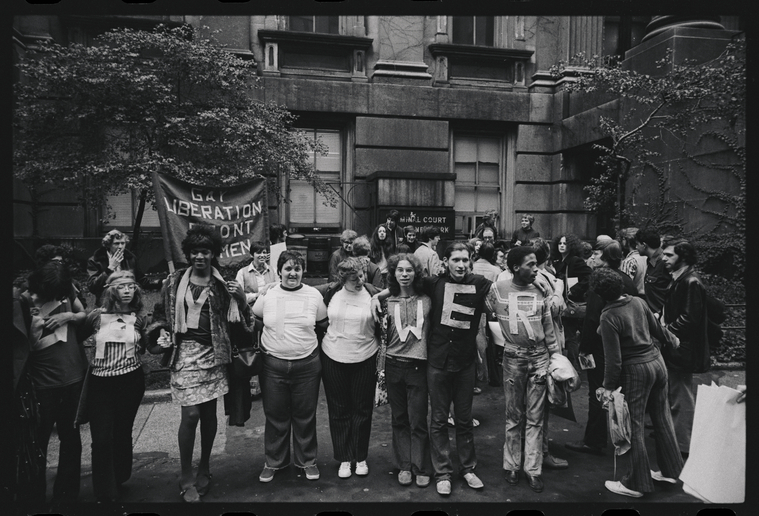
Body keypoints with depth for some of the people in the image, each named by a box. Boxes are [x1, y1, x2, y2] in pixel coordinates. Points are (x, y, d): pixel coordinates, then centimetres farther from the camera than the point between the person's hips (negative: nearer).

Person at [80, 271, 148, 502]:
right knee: (102, 438, -4)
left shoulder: (140, 317, 0)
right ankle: (105, 494, 10)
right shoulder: (97, 316, -5)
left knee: (122, 433, 13)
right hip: (100, 383, -1)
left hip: (130, 381, 1)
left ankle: (119, 481, 35)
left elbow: (143, 348, 7)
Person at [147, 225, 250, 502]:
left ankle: (204, 469, 31)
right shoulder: (175, 281, 3)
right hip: (185, 351, -1)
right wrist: (162, 337, -1)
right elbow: (161, 313, 13)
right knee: (191, 414, -6)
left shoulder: (223, 284, 2)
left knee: (209, 412, 11)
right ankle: (186, 478, 12)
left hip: (213, 354, 1)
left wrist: (241, 299, -13)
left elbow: (235, 320, 4)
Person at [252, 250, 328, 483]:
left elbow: (324, 326, 10)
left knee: (305, 416, 11)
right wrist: (258, 348, 10)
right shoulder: (267, 295, -1)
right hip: (273, 365, 0)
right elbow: (253, 322, 14)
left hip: (307, 365, 0)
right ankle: (273, 462, 30)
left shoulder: (314, 295, -1)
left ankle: (307, 461, 30)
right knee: (275, 416, 12)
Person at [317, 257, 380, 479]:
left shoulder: (374, 294, -7)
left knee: (362, 410, 9)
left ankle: (361, 457, 26)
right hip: (333, 359, 1)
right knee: (338, 411, 10)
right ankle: (344, 458, 25)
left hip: (365, 360, 0)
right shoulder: (329, 291, -6)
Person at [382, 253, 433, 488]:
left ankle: (421, 468, 18)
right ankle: (404, 466, 25)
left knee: (418, 421, 2)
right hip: (394, 365, 2)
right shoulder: (387, 303, 3)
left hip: (418, 366, -1)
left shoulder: (426, 301, 0)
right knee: (399, 420, 11)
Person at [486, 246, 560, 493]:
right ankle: (511, 465, 24)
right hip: (513, 358, -1)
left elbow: (548, 329, 9)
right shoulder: (498, 289, -5)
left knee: (535, 417, 6)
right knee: (513, 416, 10)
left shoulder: (539, 291, 3)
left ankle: (533, 469, 16)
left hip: (539, 357, 2)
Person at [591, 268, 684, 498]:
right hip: (657, 361, 7)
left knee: (634, 425, 4)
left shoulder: (609, 317, -20)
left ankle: (636, 484, 16)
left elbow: (613, 358, -19)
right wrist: (669, 339, 36)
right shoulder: (638, 301, -1)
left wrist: (609, 386, -9)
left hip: (636, 369, -7)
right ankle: (670, 470, 35)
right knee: (662, 417, 19)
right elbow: (656, 328, 14)